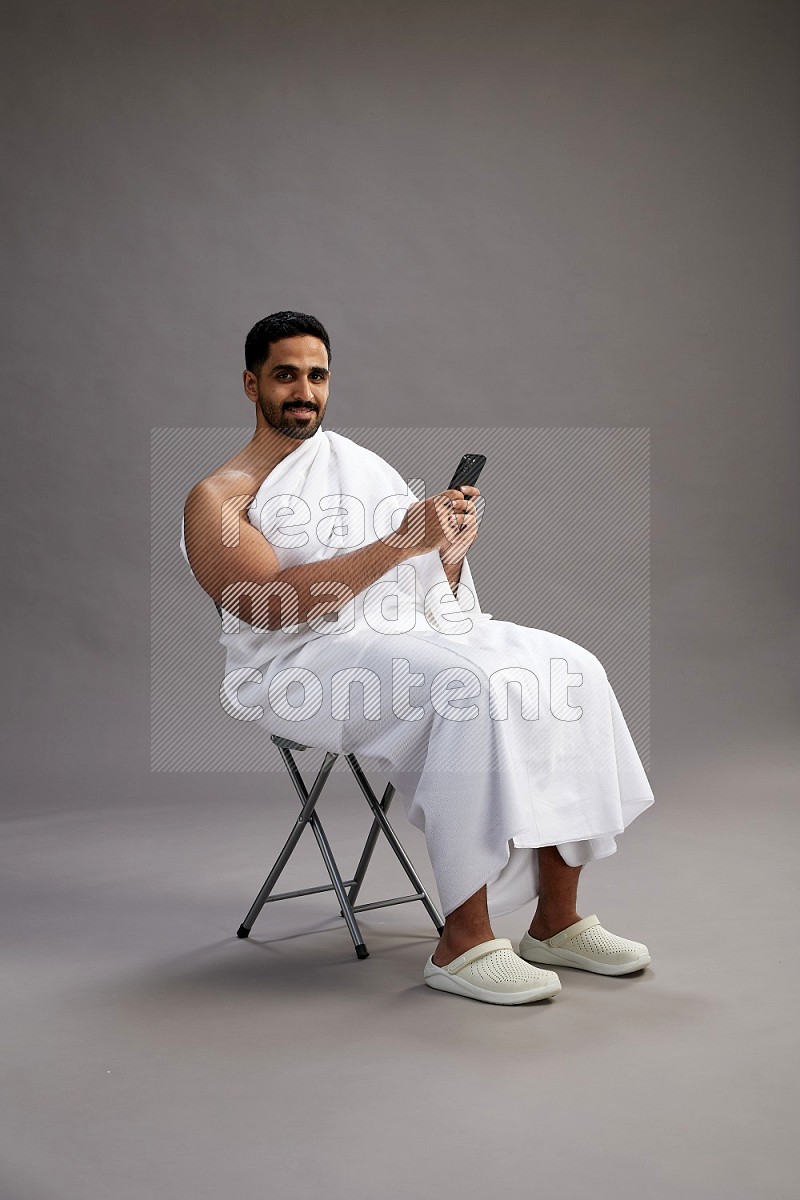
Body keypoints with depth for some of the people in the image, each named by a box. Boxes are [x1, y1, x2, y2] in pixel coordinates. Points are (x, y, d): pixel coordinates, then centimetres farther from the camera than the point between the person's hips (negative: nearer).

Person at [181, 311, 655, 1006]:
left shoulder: (360, 461, 21)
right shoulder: (218, 499, 2)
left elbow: (435, 581, 18)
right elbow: (270, 607, -16)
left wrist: (452, 548, -6)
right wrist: (401, 543, -21)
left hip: (417, 631, 7)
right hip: (304, 664, -6)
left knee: (570, 670, -14)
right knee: (470, 689, -33)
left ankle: (556, 921, -10)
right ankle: (463, 943, -27)